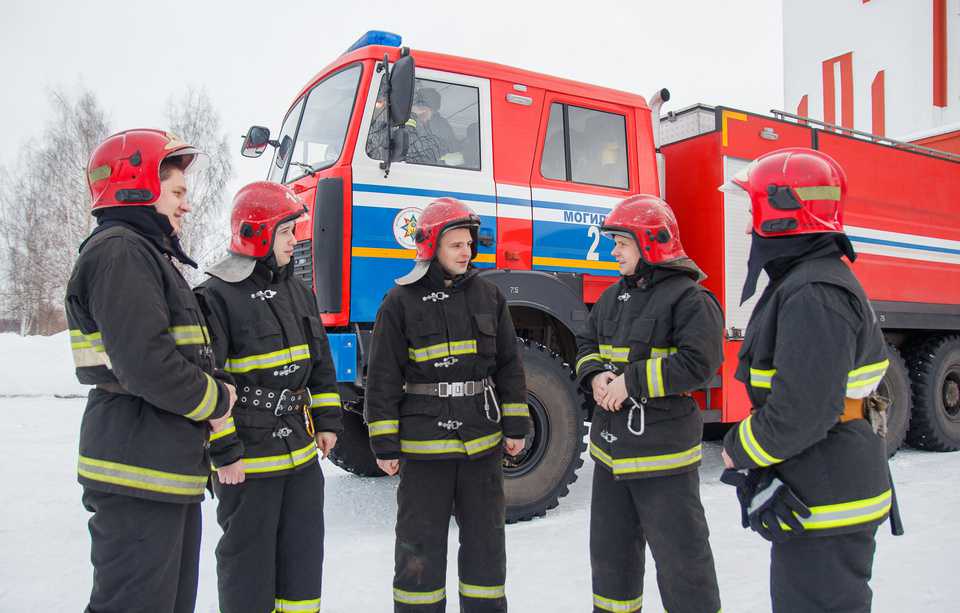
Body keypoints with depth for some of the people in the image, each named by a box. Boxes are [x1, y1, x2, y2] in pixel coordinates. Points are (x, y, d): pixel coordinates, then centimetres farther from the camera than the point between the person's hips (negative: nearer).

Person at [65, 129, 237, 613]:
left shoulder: (146, 253, 21)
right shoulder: (120, 252, -14)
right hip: (139, 479, -11)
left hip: (169, 469, 11)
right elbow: (144, 363, -25)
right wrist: (215, 400, -10)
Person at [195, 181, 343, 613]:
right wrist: (223, 453, -15)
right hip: (247, 460, -7)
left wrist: (327, 421, 12)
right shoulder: (217, 296, -13)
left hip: (302, 450, 7)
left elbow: (320, 362, 17)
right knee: (248, 559, 7)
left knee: (304, 556, 18)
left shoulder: (297, 291, 10)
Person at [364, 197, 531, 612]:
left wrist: (516, 426, 5)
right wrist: (384, 445, -5)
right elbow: (383, 377, -4)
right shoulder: (401, 302, -5)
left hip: (483, 440, 3)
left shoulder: (488, 295, 5)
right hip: (423, 442, -3)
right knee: (421, 542, 8)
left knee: (485, 539, 14)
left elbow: (508, 364, 9)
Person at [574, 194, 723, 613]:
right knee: (610, 550, 21)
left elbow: (698, 363, -22)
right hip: (611, 449, 8)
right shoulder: (614, 296, 11)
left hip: (663, 453, -8)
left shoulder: (688, 297, -13)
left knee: (681, 555, 3)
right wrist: (594, 376, -5)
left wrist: (632, 381, -21)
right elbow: (586, 343, 16)